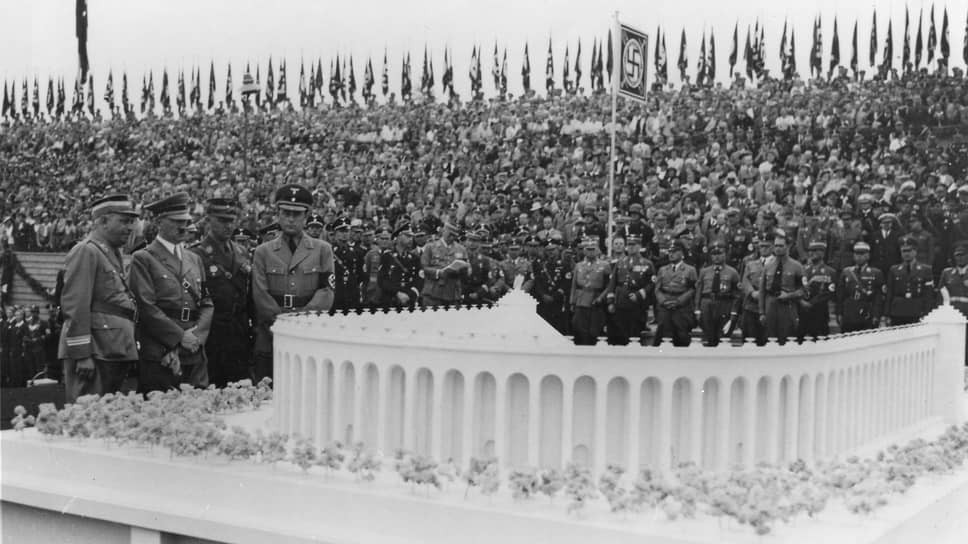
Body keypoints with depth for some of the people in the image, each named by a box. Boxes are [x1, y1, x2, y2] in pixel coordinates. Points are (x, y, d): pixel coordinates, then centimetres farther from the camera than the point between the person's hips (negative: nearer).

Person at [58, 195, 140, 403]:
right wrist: (82, 355, -20)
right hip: (95, 352, -9)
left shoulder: (114, 253, 20)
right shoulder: (85, 252, -9)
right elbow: (75, 306, -16)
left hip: (115, 352, 9)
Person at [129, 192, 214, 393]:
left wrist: (196, 335, -3)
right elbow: (147, 307, -9)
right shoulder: (143, 259, -1)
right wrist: (180, 337, -10)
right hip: (158, 357, -5)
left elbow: (207, 303, 14)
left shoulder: (195, 259, 19)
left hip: (195, 355, 5)